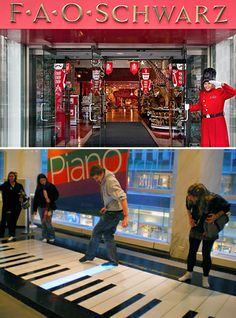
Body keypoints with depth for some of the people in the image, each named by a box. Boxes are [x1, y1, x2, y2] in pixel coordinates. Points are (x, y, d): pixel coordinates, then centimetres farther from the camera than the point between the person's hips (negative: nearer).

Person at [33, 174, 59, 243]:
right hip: (41, 207, 3)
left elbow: (56, 195, 1)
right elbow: (35, 198, 8)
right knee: (43, 223, 7)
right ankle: (45, 237, 19)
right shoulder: (38, 188, 4)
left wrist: (51, 200, -14)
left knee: (48, 222, -8)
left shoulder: (51, 186, -5)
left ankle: (51, 237, 6)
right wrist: (35, 209, 7)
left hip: (49, 207, -3)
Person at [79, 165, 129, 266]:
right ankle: (113, 260, 21)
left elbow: (122, 197, -32)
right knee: (108, 235, 14)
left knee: (96, 232, 4)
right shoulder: (104, 181, 4)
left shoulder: (110, 181, -25)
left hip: (114, 213, -9)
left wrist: (126, 216, -35)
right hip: (111, 211, 9)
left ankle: (89, 255, 22)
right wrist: (106, 207, 15)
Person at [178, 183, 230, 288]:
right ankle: (189, 273, 32)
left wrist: (216, 216, -22)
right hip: (195, 229, 3)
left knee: (206, 254, 6)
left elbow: (227, 207, -12)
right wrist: (190, 218, -3)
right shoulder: (190, 199, -21)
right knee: (192, 251, 13)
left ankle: (205, 278, 24)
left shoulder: (214, 199, -31)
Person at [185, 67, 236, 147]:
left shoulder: (220, 92, -5)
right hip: (206, 122, 5)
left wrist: (221, 84, -26)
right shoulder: (202, 94, 11)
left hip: (218, 122, -5)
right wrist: (189, 107, 9)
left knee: (220, 144, -2)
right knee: (206, 144, 10)